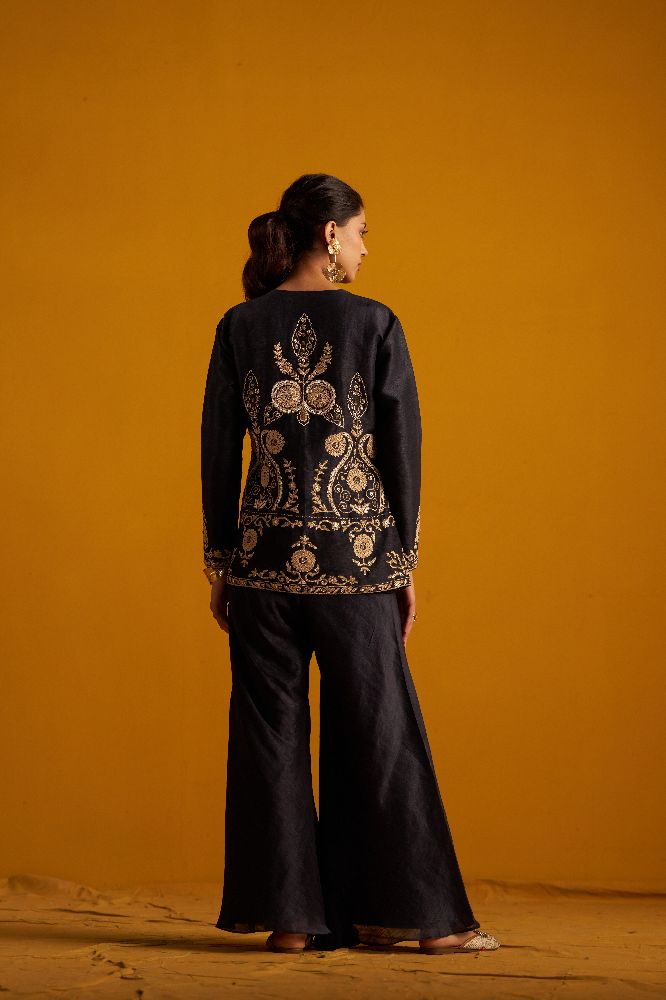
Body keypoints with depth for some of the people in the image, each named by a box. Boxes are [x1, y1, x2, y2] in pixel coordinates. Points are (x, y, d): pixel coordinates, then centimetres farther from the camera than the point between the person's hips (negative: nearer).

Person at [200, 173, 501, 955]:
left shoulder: (240, 327, 2)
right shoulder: (375, 325, -4)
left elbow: (218, 450, 3)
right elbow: (401, 449, -3)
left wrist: (220, 565, 9)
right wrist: (405, 564, 4)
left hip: (265, 558, 2)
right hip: (355, 558, -2)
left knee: (272, 736, 7)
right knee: (378, 734, 6)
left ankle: (289, 914, 8)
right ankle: (410, 913, 11)